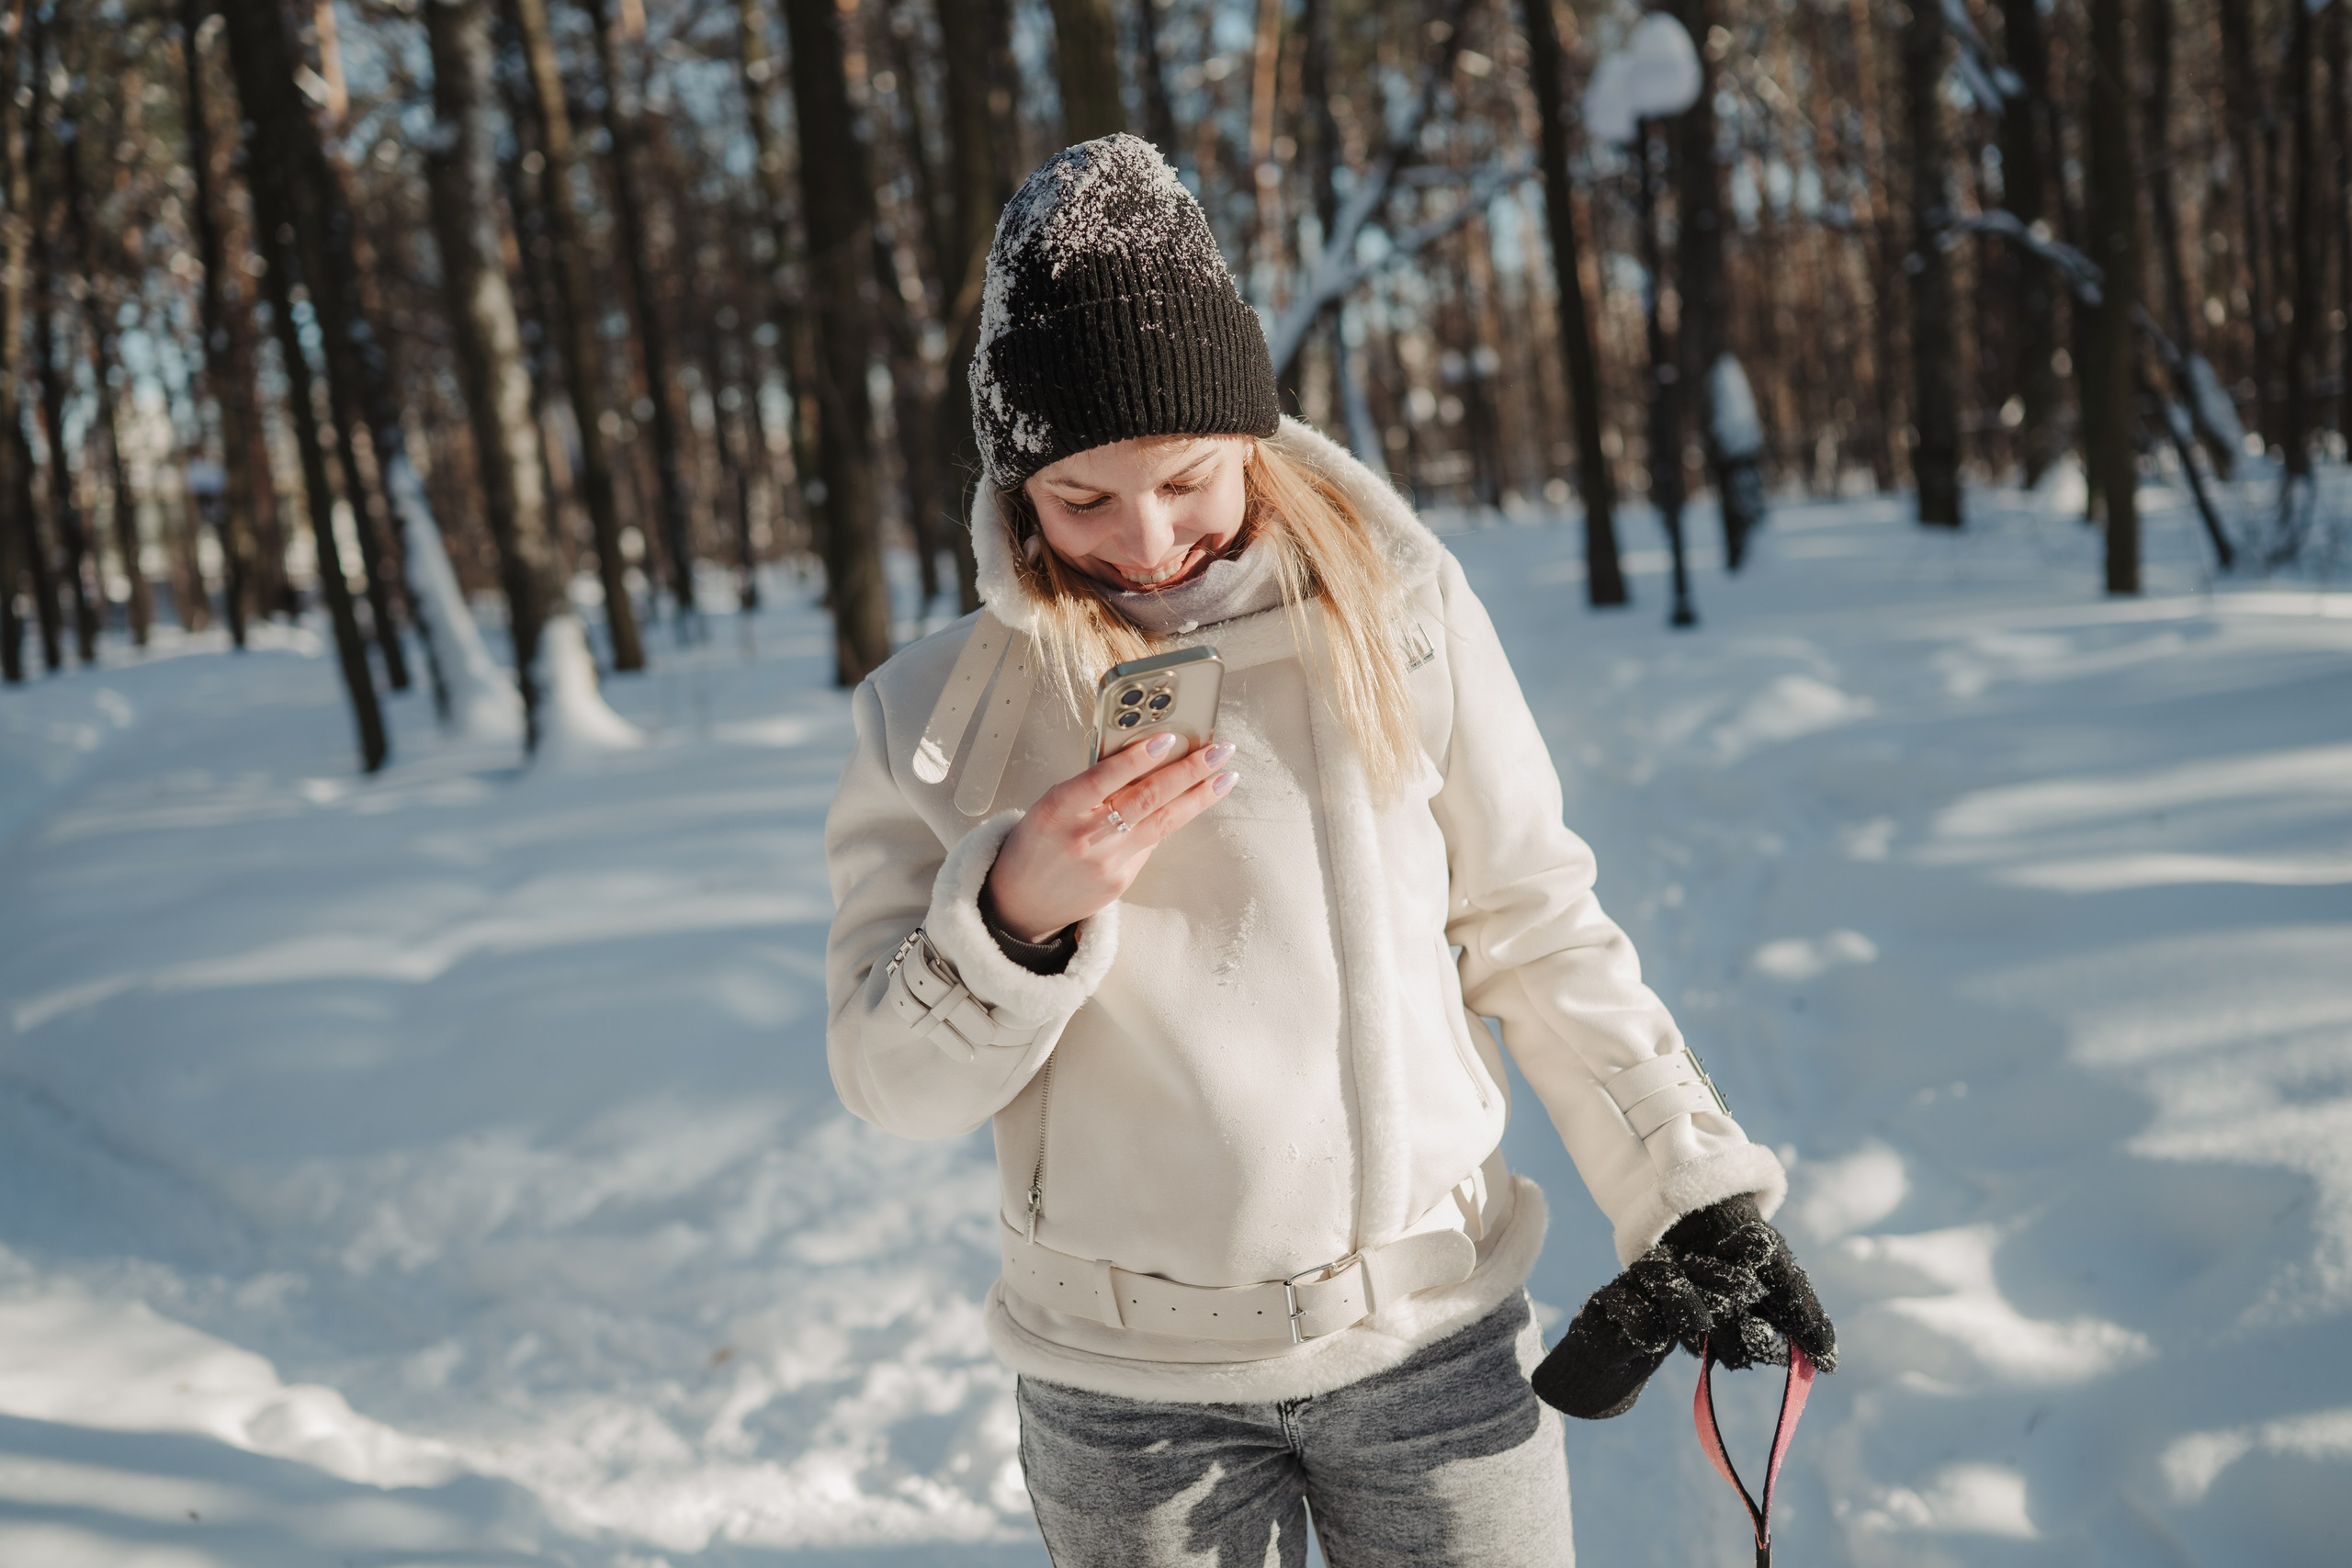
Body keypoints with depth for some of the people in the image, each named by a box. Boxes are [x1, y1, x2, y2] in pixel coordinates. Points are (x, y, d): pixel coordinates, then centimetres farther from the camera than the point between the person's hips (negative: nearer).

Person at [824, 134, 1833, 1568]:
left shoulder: (1399, 609, -5)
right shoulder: (940, 716, -4)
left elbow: (1536, 930, 2)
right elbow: (898, 1086, -4)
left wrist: (1688, 1187, 2)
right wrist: (1015, 916, -21)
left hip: (1434, 1344, 0)